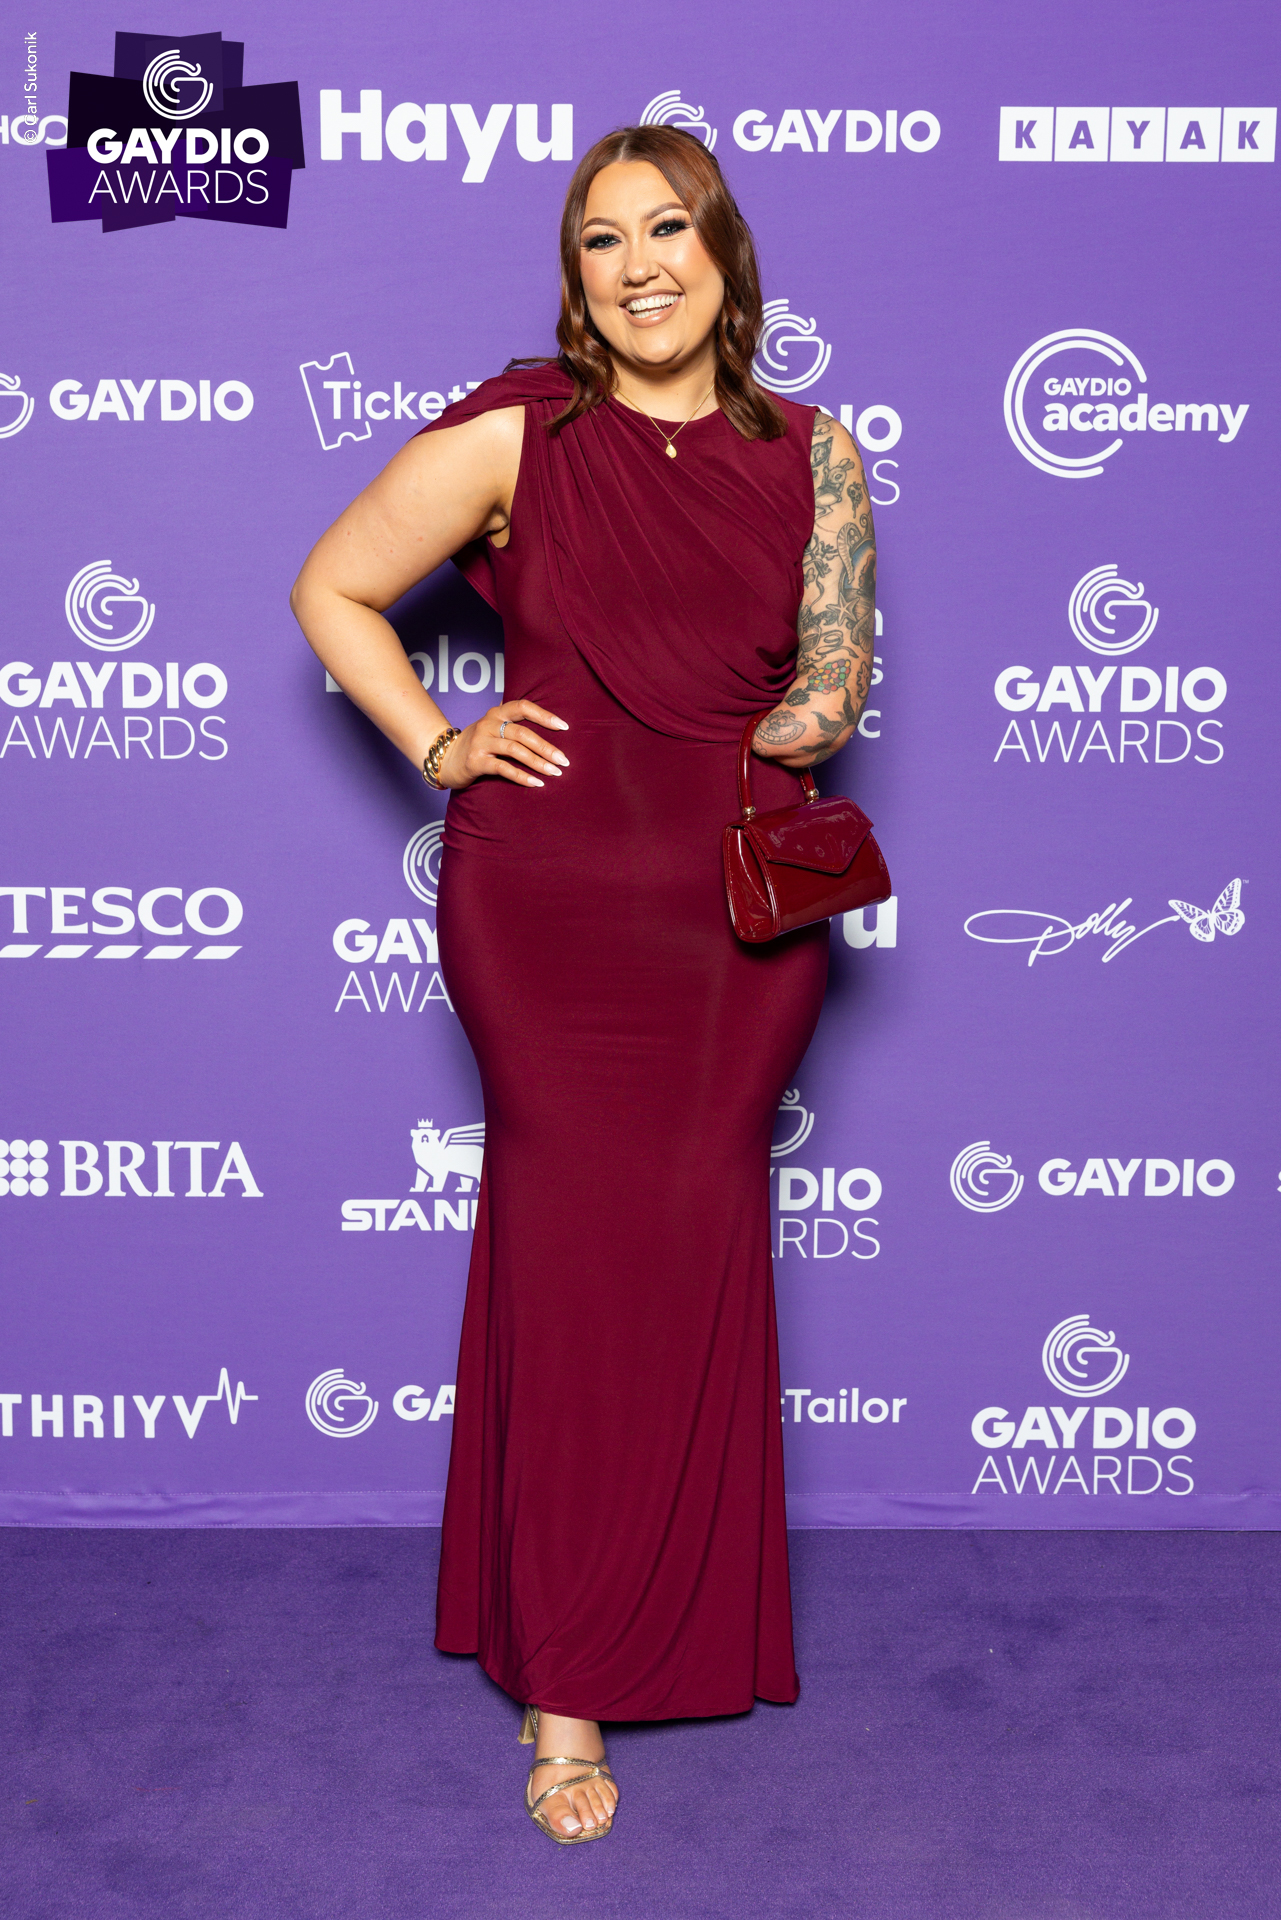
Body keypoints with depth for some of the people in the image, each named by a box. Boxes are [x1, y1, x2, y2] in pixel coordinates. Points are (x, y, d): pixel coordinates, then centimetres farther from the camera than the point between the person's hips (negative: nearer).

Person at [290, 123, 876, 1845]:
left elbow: (833, 687, 11)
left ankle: (684, 1624, 22)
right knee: (572, 1231, -5)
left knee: (698, 1233, -1)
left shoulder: (812, 454, 10)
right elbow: (332, 591, 10)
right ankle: (567, 1690, 6)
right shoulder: (512, 435, 2)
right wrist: (439, 746, 1)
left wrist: (714, 754, -5)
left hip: (739, 897, 2)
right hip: (543, 895, -2)